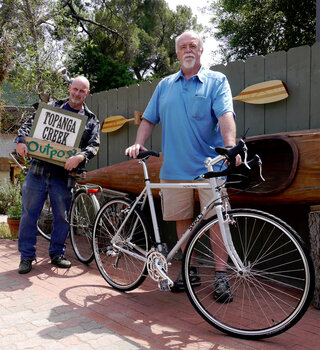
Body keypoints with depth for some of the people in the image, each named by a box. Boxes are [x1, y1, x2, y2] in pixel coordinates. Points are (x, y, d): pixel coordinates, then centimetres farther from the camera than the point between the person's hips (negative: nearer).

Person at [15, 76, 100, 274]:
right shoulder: (52, 107, 11)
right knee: (29, 213, 3)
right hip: (38, 169, 0)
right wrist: (21, 141, -10)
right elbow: (30, 124, 10)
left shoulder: (91, 120, 9)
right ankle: (27, 256, 15)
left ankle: (57, 254, 26)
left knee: (62, 217, 8)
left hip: (64, 175, 0)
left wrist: (80, 157, -23)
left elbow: (94, 145, -3)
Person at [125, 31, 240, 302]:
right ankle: (190, 271, 22)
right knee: (182, 219, 8)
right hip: (175, 167, 4)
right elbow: (149, 119, 18)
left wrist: (231, 146, -29)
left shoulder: (216, 81, 5)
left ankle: (221, 275, 6)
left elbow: (226, 114, -11)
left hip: (210, 166, -3)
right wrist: (138, 144, 1)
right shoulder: (165, 85, 17)